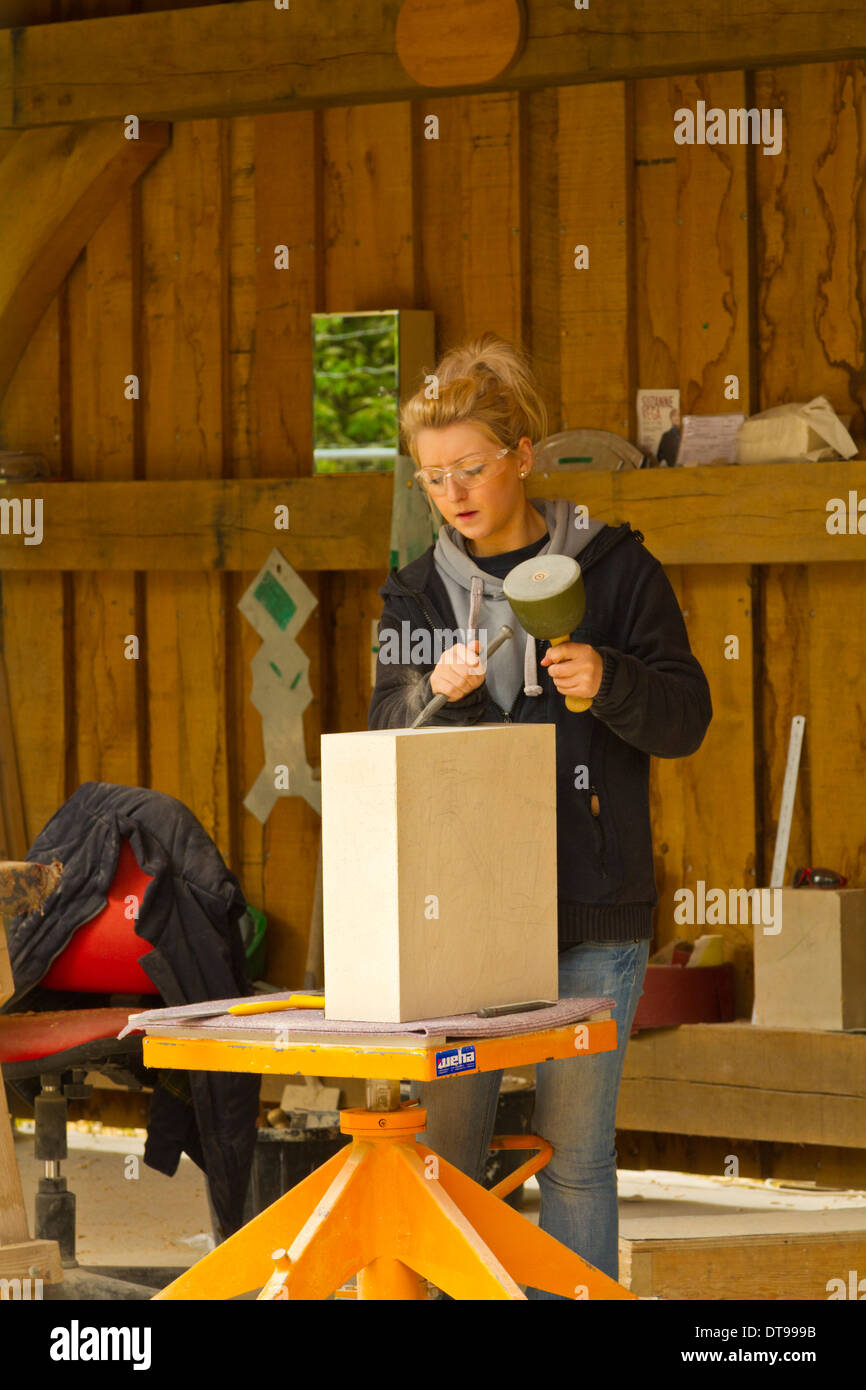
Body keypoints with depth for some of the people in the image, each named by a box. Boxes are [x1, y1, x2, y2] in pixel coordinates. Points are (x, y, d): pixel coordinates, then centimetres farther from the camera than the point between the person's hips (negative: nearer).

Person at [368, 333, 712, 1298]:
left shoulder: (611, 568, 4)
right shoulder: (418, 593, 12)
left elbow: (685, 719, 2)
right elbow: (386, 748, 6)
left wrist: (608, 682, -18)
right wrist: (437, 695, -15)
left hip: (590, 916, -2)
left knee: (575, 1153, 2)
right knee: (443, 1149, 2)